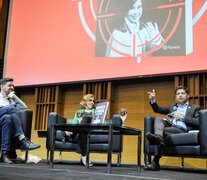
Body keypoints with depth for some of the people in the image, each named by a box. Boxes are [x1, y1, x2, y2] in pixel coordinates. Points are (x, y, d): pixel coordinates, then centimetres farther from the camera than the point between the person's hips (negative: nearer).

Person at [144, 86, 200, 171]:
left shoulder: (195, 108, 17)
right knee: (158, 119, -20)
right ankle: (158, 137, -45)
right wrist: (153, 100, 7)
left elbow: (198, 122, 0)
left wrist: (182, 117, -6)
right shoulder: (172, 106, 32)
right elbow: (158, 109, 27)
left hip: (182, 130, -5)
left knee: (162, 130, -31)